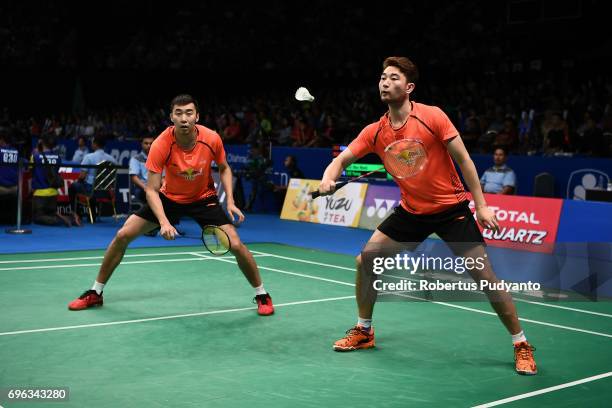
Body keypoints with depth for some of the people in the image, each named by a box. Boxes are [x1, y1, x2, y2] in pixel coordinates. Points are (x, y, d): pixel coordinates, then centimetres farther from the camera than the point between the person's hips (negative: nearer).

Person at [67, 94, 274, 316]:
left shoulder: (212, 139, -23)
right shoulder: (161, 145, -28)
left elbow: (224, 168, -1)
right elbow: (151, 190, -25)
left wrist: (230, 201, -14)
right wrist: (164, 222, -39)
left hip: (204, 198, 0)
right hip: (169, 198, 0)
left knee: (236, 245, -16)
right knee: (122, 235, -7)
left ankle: (262, 295, 9)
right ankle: (95, 293, 12)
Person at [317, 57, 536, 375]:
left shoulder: (433, 117, -15)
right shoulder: (375, 132, -3)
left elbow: (463, 160, -11)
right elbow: (341, 160, 2)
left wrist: (481, 205, -14)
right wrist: (328, 180, -22)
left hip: (451, 208, -4)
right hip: (411, 211, 5)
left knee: (485, 277, -11)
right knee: (365, 262, -1)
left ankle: (521, 345, 7)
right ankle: (363, 331, 21)